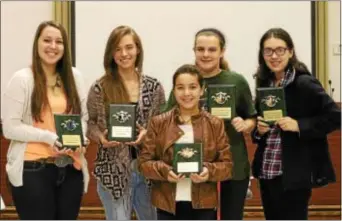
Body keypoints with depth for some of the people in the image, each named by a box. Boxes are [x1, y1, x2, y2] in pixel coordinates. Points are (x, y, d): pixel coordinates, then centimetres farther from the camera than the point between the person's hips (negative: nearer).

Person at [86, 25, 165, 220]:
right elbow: (90, 123, 3)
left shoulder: (154, 87, 3)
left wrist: (148, 133, -13)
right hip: (113, 170, -2)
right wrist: (101, 137, -17)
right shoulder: (100, 88, -3)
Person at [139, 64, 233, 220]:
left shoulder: (215, 124, 1)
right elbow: (144, 161, 1)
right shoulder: (158, 123, 1)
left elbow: (227, 165, 1)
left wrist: (210, 171, -20)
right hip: (168, 205, 0)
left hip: (203, 206, 0)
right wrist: (164, 171, -18)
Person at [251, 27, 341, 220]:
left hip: (295, 174, -6)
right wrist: (259, 129, -3)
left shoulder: (304, 83, -11)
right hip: (266, 173, 7)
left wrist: (299, 125, -20)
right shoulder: (264, 84, 8)